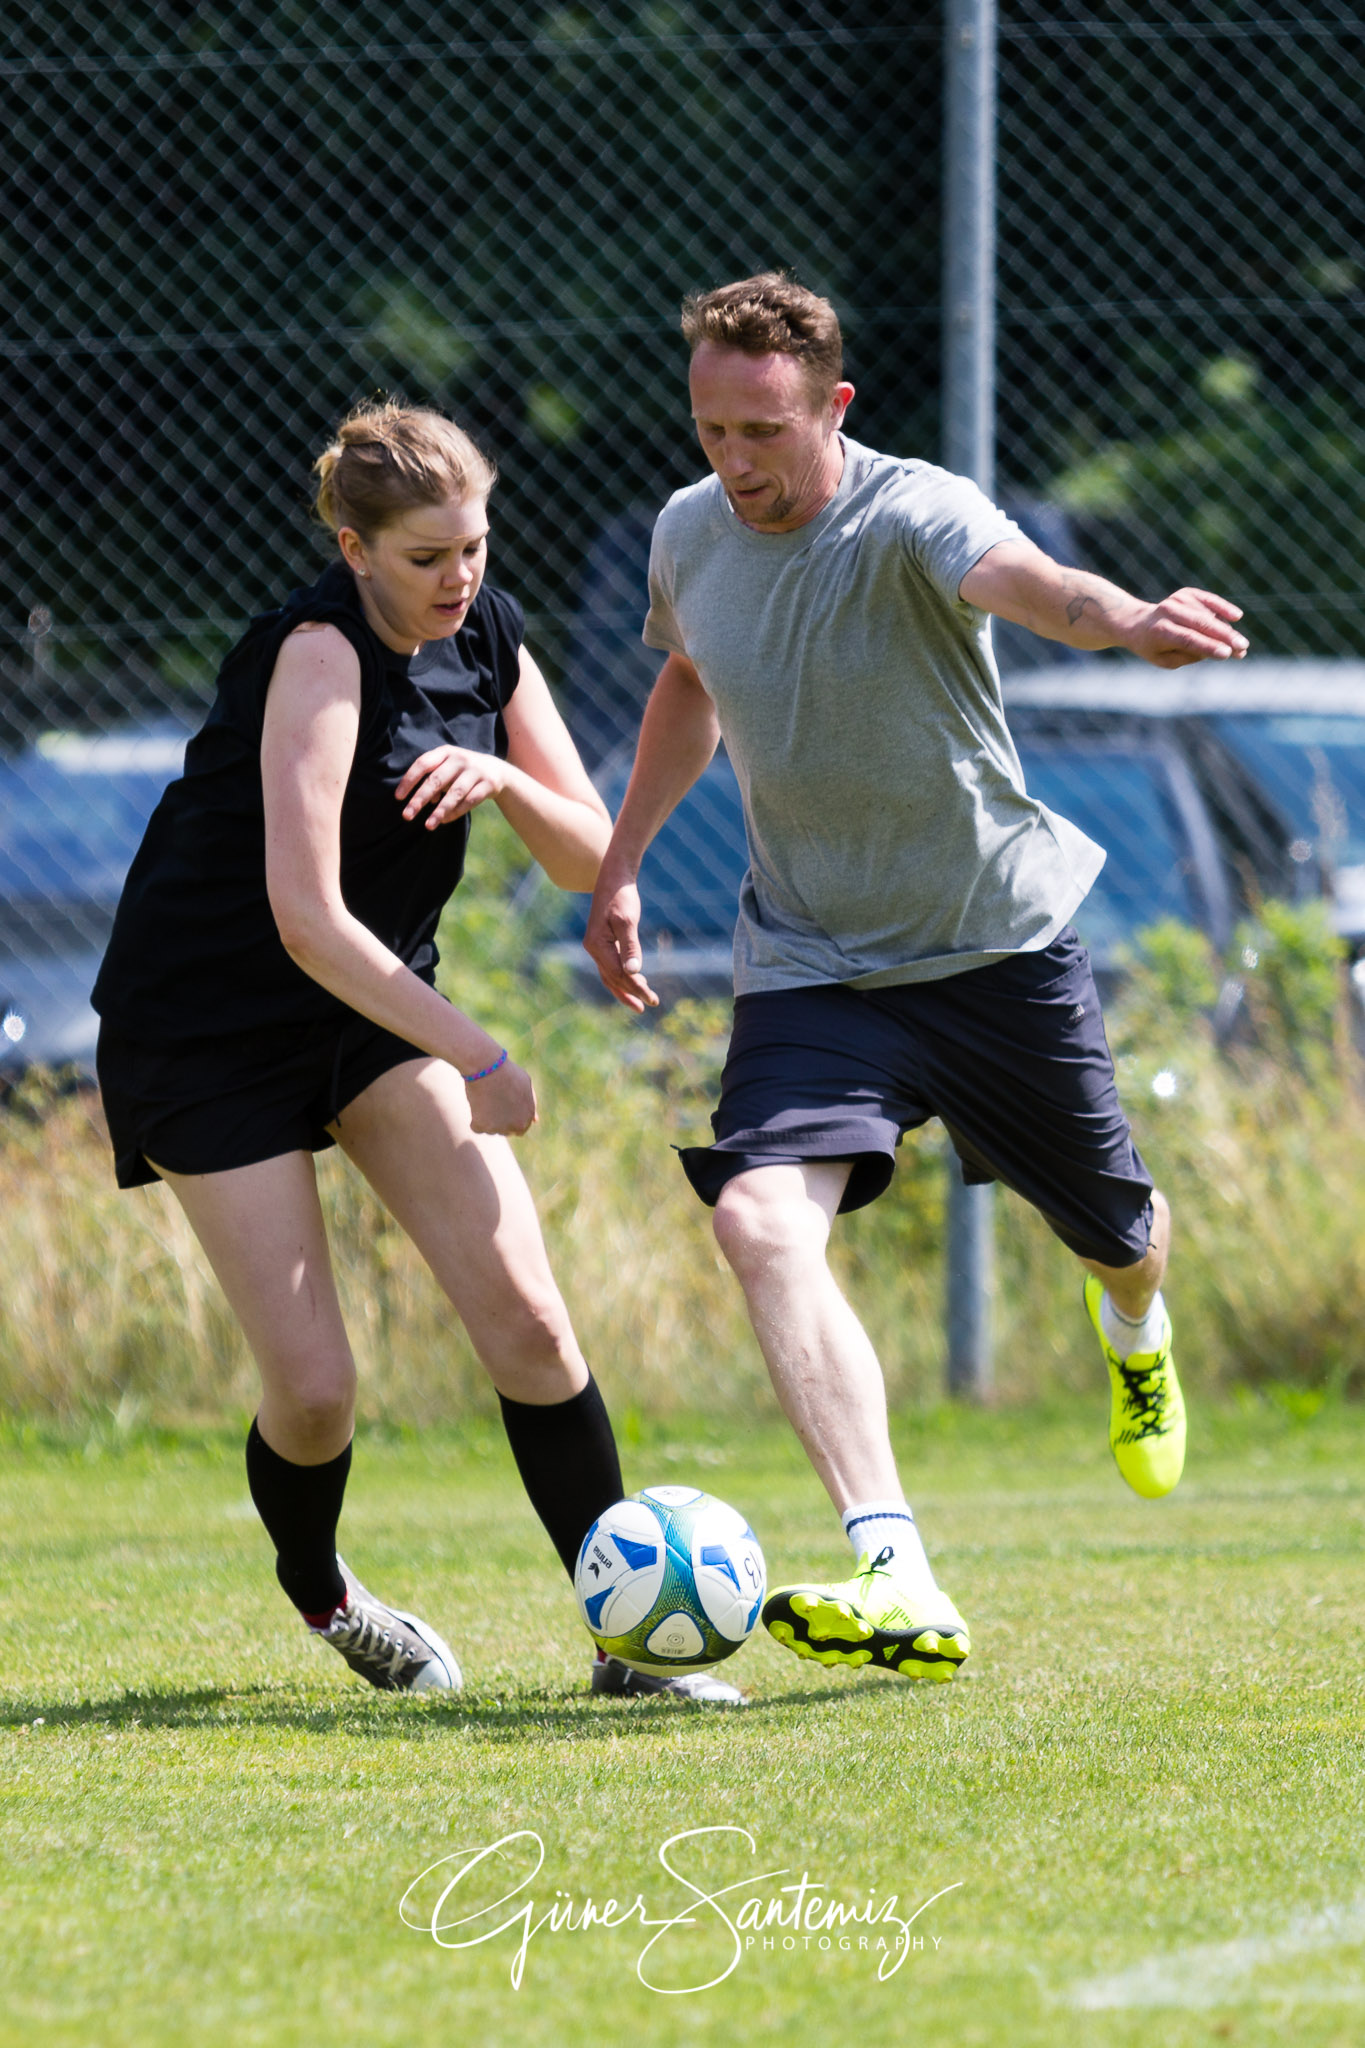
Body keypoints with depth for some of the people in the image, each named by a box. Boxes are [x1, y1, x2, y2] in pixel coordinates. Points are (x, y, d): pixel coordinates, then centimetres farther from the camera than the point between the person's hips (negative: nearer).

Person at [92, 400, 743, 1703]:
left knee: (525, 1319, -10)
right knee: (313, 1390, -9)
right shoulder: (320, 648, -24)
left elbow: (588, 855, 2)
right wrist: (474, 1059, -28)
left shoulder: (485, 633, -1)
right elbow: (303, 917, -30)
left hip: (374, 1002, 6)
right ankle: (317, 1591, 24)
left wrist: (505, 777, -19)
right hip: (204, 1024, -6)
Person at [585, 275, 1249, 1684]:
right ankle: (895, 1586, -33)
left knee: (1113, 1234, 14)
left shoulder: (908, 517, -22)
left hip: (1000, 944, -3)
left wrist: (1123, 619, -69)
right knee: (759, 1216, -24)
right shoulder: (689, 536, -4)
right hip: (809, 963, 3)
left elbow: (1011, 573, -47)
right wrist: (620, 866, 16)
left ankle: (1135, 1328, 58)